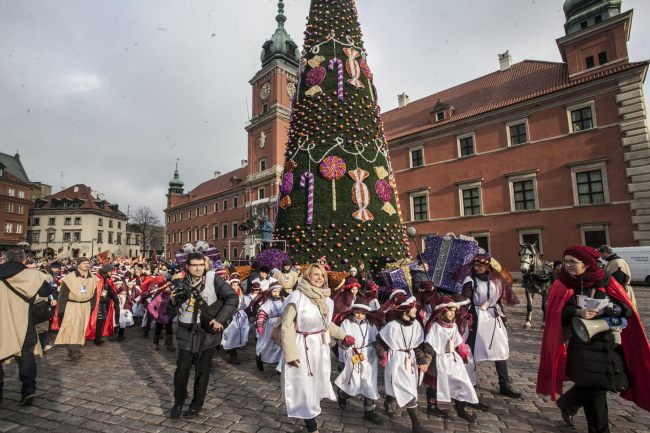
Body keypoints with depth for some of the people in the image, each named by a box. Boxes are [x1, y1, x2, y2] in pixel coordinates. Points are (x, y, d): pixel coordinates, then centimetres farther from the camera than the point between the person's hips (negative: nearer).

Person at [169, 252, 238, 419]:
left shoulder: (213, 278, -13)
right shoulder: (182, 284, 0)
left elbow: (233, 298, -16)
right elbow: (176, 305, 14)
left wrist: (220, 319, -20)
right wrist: (174, 299, -8)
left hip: (207, 332, -2)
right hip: (187, 332, 2)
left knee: (203, 370, 11)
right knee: (182, 368, 6)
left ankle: (197, 403, 30)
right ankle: (178, 401, 31)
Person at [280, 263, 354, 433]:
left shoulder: (325, 299, 1)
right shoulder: (297, 296, -19)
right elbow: (287, 325, -16)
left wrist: (343, 336, 11)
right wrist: (291, 353, -18)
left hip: (320, 346, 6)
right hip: (302, 347, -6)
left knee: (317, 382, 19)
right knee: (305, 386, 7)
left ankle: (312, 416, 43)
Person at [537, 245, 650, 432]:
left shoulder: (606, 282, -1)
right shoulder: (562, 285, -5)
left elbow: (627, 308, -4)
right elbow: (556, 312, -9)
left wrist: (603, 311, -21)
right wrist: (577, 312, -25)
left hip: (609, 344, 2)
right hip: (581, 345, -2)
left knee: (591, 386, 10)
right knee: (594, 388, 1)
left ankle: (566, 403, 38)